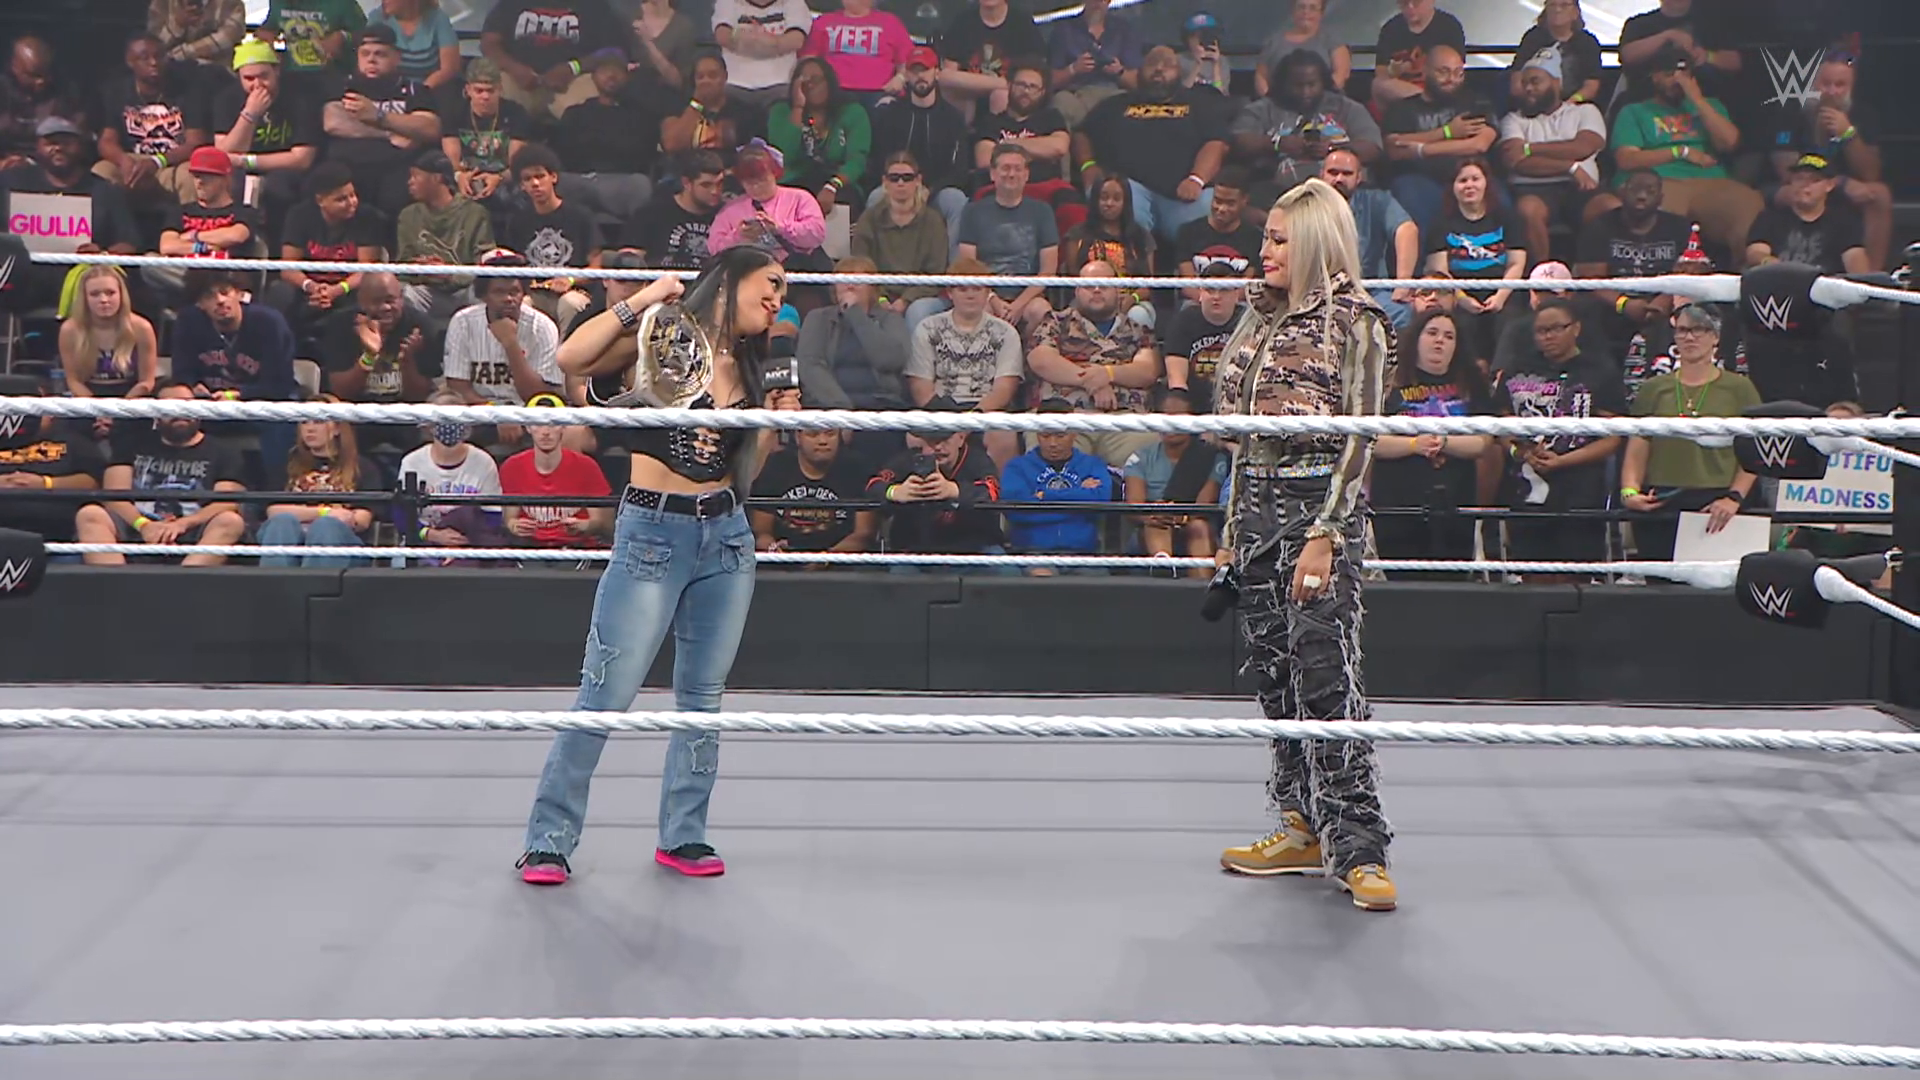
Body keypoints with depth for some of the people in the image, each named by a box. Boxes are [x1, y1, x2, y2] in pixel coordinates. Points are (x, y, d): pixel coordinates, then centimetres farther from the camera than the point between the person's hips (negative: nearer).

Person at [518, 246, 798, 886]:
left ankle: (683, 836, 21)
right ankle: (549, 840, 3)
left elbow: (741, 476, 15)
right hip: (651, 534, -6)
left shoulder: (748, 370, 15)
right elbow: (571, 360, -21)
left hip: (727, 537, 7)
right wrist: (638, 302, -17)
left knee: (703, 694, 10)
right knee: (606, 695, -6)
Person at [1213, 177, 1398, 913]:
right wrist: (1233, 523, 17)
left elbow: (1358, 439, -12)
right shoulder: (1264, 316, 14)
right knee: (1276, 674, 9)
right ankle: (1303, 828, 18)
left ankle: (1359, 849, -7)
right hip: (1259, 501, 7)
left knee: (1324, 673, -11)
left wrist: (1324, 535, -18)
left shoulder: (1354, 322, -7)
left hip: (1321, 502, -7)